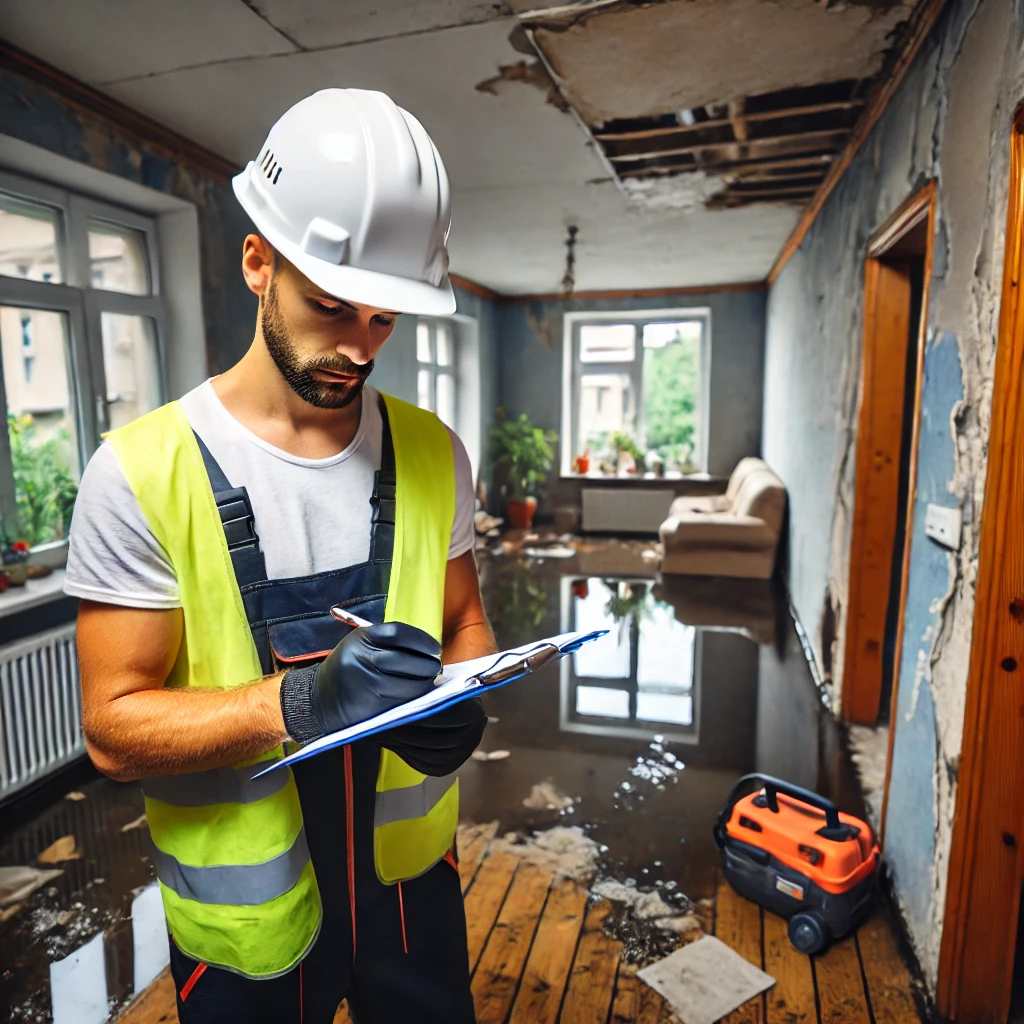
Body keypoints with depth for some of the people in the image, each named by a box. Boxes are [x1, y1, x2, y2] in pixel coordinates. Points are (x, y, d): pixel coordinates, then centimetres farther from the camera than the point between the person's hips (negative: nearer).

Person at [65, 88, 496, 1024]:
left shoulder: (432, 453, -6)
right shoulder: (144, 471, -18)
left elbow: (465, 620, 3)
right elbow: (113, 726, -16)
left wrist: (462, 705, -18)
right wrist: (302, 698, -31)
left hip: (413, 873, 4)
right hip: (244, 912, -3)